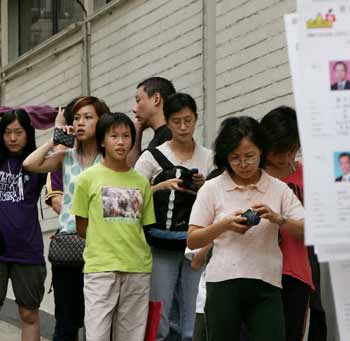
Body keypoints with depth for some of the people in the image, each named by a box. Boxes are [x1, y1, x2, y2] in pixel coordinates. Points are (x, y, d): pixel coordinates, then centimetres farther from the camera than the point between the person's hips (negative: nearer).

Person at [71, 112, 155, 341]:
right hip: (100, 268, -3)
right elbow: (82, 227, 5)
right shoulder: (88, 178, 1)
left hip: (138, 269, 3)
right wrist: (105, 244, 3)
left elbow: (146, 226, 14)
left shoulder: (141, 182, 9)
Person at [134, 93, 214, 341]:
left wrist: (204, 187, -7)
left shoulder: (208, 157, 10)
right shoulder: (154, 155, 3)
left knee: (193, 313, 0)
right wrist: (164, 186, -17)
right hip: (162, 242, -2)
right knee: (159, 310, -5)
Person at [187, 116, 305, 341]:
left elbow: (307, 231, 3)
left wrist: (278, 219, -14)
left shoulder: (279, 189, 9)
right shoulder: (212, 189, 6)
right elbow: (192, 241, 3)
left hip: (266, 283, 1)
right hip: (224, 282, -1)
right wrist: (225, 225, -12)